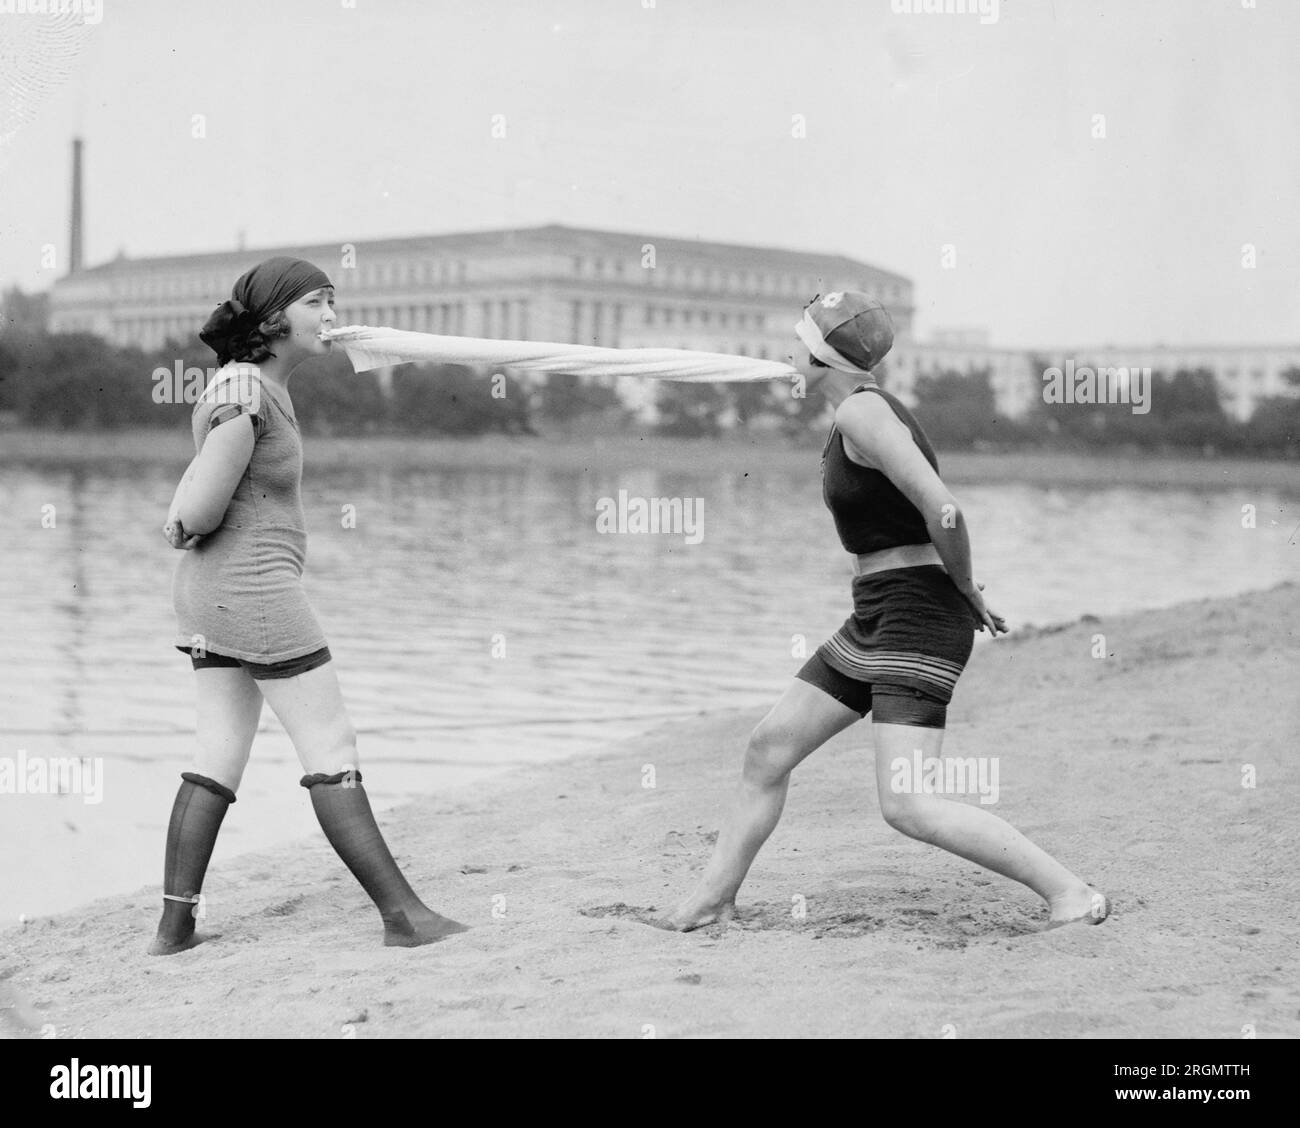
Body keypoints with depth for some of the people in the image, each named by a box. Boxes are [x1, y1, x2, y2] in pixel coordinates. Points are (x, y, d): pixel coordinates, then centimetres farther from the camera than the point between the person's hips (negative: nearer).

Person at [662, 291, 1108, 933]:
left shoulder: (862, 413, -17)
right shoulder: (863, 409, 14)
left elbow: (944, 512, -26)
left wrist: (965, 592, -11)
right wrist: (966, 592, 12)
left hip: (918, 615, -10)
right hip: (876, 618, 10)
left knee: (905, 806, -16)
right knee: (769, 747, 13)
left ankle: (1070, 893, -8)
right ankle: (713, 898, 24)